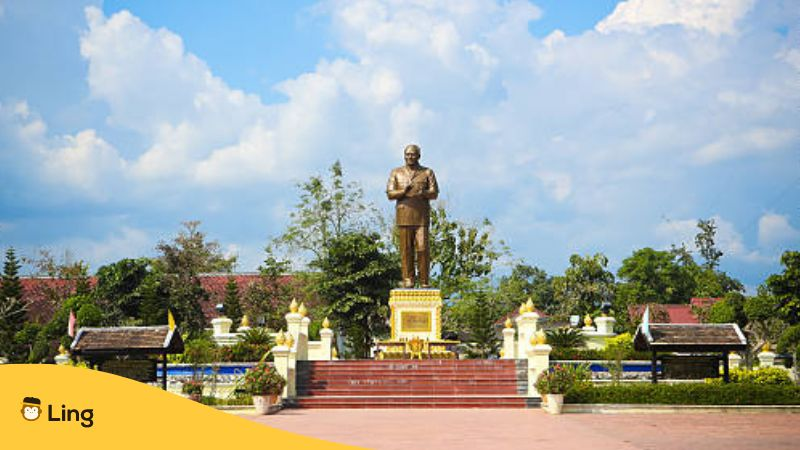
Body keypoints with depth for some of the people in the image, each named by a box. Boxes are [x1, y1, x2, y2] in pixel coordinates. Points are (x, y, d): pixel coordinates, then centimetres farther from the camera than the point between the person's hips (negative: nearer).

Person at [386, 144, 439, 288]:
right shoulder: (396, 172, 12)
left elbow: (434, 194, 2)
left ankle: (424, 281, -1)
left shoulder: (427, 172, 10)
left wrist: (422, 193, -19)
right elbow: (390, 194, 4)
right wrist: (404, 191, -15)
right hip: (404, 215, 1)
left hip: (422, 216, -1)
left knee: (422, 248, -7)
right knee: (406, 249, -2)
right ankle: (408, 279, 3)